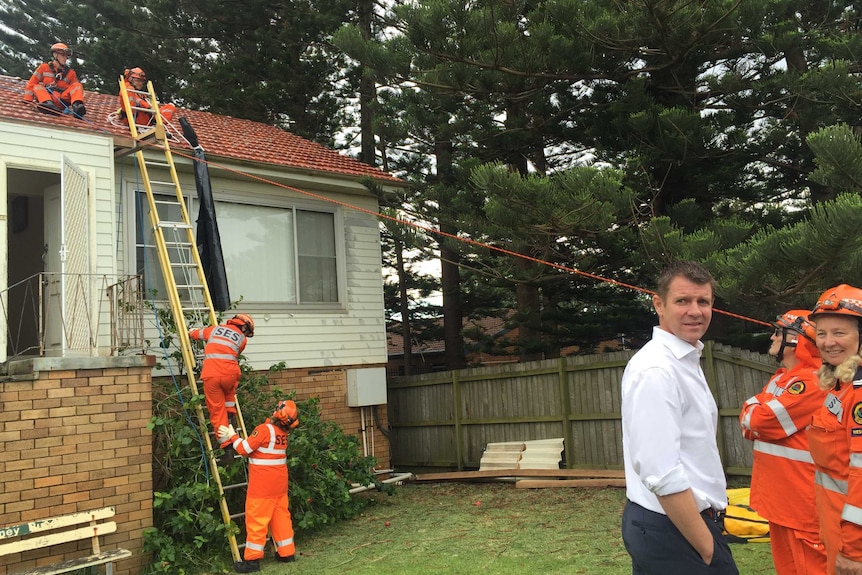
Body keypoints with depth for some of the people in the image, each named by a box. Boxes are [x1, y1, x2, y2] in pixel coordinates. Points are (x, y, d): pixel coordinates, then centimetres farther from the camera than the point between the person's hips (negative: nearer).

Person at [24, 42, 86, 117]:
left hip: (63, 100, 1)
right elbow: (32, 82, 14)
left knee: (77, 85, -14)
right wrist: (27, 100, 5)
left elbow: (75, 88, 17)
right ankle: (48, 103, -56)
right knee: (37, 87, -24)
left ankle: (76, 106, -44)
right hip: (47, 97, -1)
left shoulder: (70, 73, 20)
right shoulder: (44, 67, 16)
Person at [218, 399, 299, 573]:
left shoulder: (264, 429, -19)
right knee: (281, 515, 15)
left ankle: (252, 559, 5)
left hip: (263, 484, -7)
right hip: (279, 482, 7)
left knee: (257, 518, 0)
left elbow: (244, 449, -14)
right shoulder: (283, 432, 4)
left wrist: (232, 436, -2)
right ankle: (287, 552, 21)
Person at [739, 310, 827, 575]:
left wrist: (755, 413, -2)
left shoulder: (811, 382, -17)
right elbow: (748, 417, 12)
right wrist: (760, 413, -9)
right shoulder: (779, 378, 15)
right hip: (777, 491, 10)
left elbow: (757, 420, -23)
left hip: (800, 494, -9)